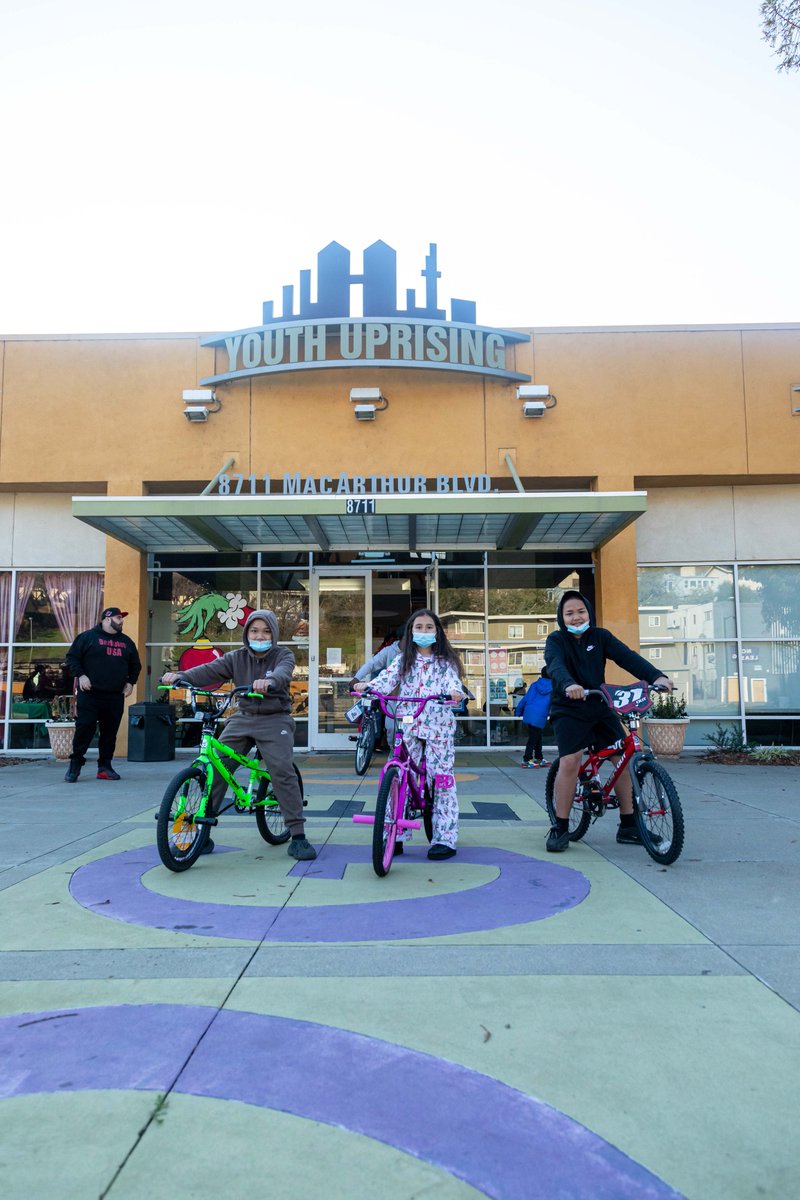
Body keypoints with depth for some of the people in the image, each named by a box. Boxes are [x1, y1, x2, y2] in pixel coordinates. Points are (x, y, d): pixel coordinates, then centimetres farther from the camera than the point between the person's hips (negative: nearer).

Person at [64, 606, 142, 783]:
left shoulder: (126, 642, 18)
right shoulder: (88, 636, 3)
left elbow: (136, 665, 26)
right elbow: (72, 657, 2)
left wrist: (130, 682, 13)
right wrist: (80, 675, -11)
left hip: (115, 697, 5)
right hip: (89, 694, -5)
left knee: (110, 732, 5)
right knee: (84, 728, -7)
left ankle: (105, 767, 13)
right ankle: (75, 765, 5)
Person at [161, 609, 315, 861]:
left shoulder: (283, 655, -2)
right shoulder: (237, 658, 5)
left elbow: (284, 671, -26)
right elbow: (209, 671, -9)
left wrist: (269, 681, -50)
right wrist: (179, 676, -29)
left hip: (275, 720, -3)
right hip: (243, 718, 3)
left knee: (282, 771, -20)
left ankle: (298, 836, -11)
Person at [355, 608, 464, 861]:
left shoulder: (445, 661, 6)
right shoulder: (403, 660, 10)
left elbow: (452, 680, -10)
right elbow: (386, 679, -5)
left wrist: (455, 692, -34)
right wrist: (367, 686, -25)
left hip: (439, 726, -2)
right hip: (407, 726, 2)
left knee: (442, 778, -2)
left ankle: (445, 839, 5)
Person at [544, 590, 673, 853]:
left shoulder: (600, 636, 2)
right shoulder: (556, 640, -7)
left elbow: (627, 656, -13)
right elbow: (555, 665, -28)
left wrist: (656, 676, -30)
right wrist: (568, 685, -50)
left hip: (600, 708, 4)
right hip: (569, 710, -4)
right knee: (570, 761, -20)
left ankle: (628, 827, 9)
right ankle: (560, 828, -6)